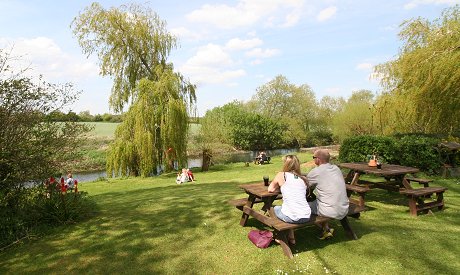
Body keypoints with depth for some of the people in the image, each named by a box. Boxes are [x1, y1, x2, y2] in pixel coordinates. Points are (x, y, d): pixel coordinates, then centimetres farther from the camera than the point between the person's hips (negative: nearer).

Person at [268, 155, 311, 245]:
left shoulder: (281, 175, -1)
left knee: (275, 208, 28)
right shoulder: (303, 179, 9)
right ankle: (291, 237, 37)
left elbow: (270, 189, 10)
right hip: (306, 217, 5)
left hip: (291, 217, -4)